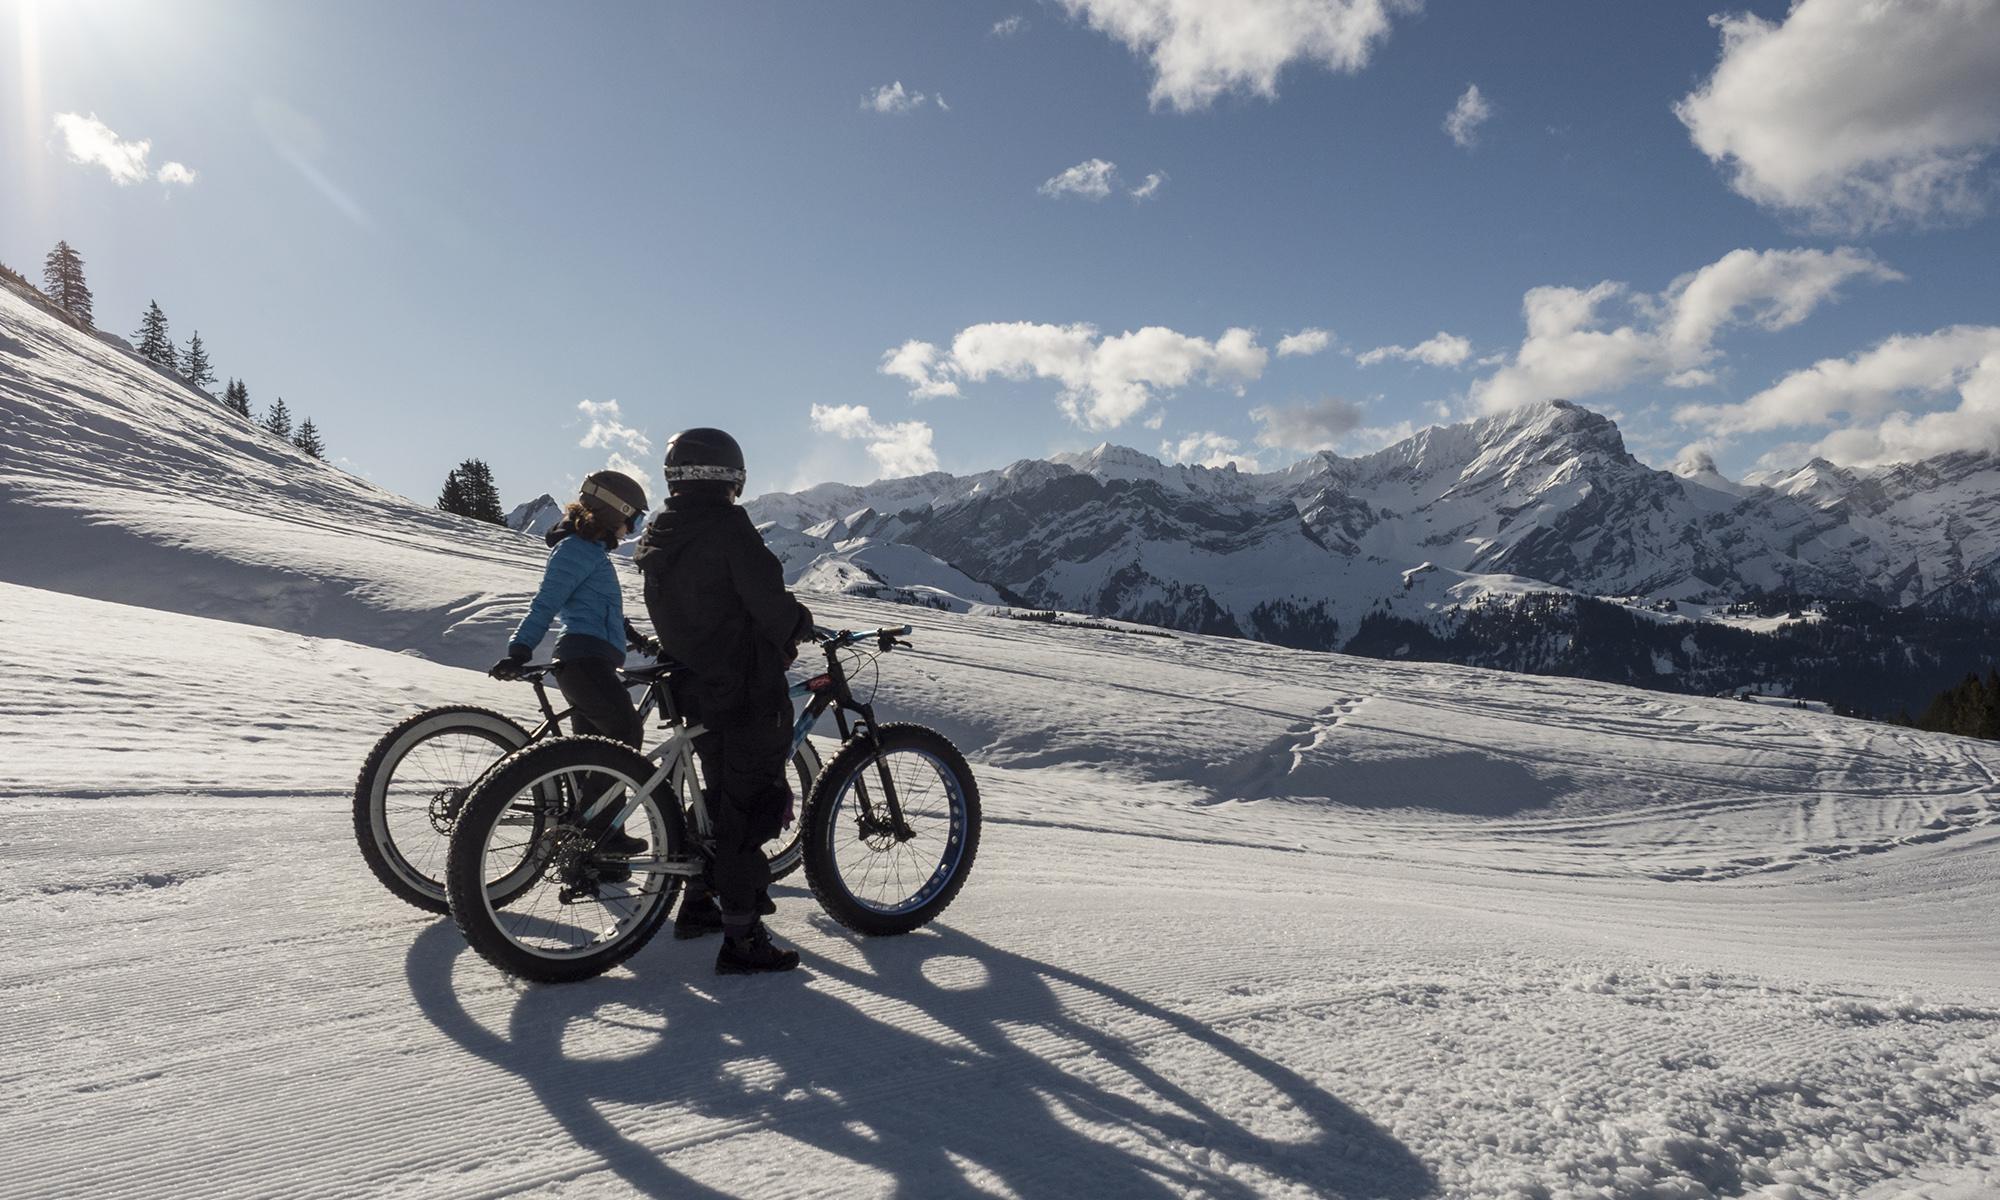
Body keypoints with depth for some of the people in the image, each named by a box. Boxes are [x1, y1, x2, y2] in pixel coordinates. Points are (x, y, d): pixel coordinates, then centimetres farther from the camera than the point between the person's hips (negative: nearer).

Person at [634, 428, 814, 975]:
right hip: (747, 695, -8)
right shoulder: (728, 528, -15)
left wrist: (776, 636, 21)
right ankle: (743, 938, 1)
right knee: (754, 805, -2)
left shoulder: (658, 539, 11)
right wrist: (802, 622, 3)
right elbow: (770, 604, -19)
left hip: (694, 693, 8)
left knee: (722, 795, 22)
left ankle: (697, 905, 32)